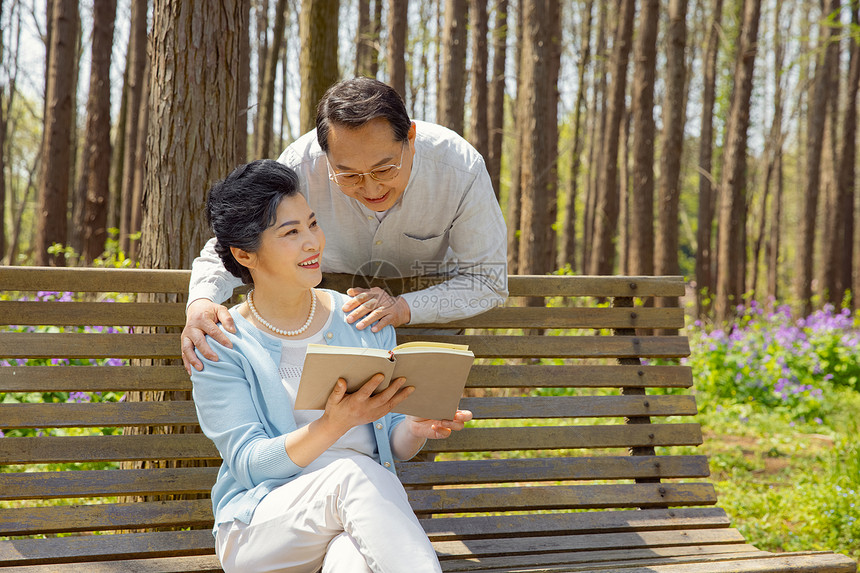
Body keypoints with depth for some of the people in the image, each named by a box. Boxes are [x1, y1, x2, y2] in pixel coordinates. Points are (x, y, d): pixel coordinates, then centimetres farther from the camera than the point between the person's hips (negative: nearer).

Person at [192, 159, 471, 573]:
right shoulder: (221, 345, -1)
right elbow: (249, 464, -9)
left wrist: (418, 428, -10)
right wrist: (335, 424, -25)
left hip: (366, 513, 1)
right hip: (260, 531, -1)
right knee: (354, 474, -33)